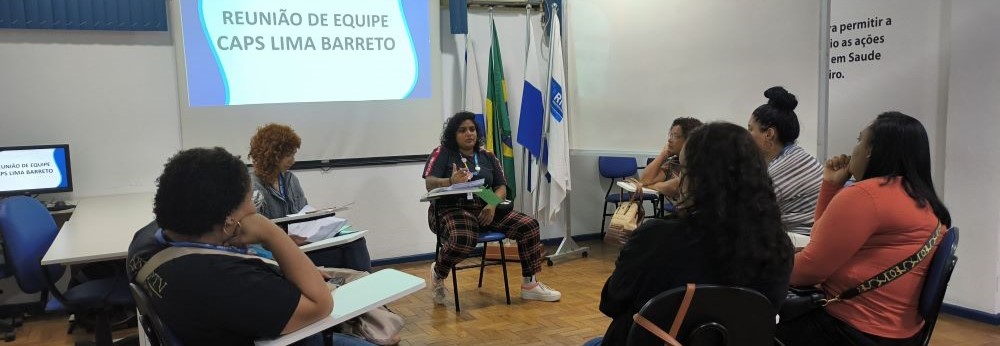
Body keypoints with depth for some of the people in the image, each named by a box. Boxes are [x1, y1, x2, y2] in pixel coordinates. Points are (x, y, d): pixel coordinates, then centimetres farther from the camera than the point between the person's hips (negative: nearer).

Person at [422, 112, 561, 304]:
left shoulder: (487, 157, 16)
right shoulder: (442, 153, 3)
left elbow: (501, 187, 10)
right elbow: (429, 184, -9)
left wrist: (492, 205, -12)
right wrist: (451, 182, -31)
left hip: (485, 209, 5)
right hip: (453, 210, -5)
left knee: (529, 226, -12)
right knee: (463, 240, -39)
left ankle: (530, 285, -2)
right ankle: (437, 273, -4)